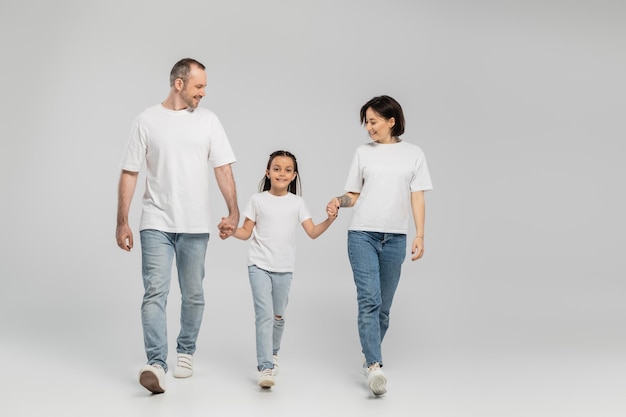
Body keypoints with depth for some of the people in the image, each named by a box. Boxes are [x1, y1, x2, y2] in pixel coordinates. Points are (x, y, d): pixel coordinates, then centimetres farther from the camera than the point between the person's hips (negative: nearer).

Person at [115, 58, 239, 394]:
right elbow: (129, 173, 2)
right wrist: (122, 222, -1)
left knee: (193, 294, 11)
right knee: (155, 292, -12)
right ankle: (156, 364, -15)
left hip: (195, 226, 2)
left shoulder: (208, 120, 4)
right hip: (156, 223, -2)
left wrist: (233, 212, -10)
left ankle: (185, 352, 29)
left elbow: (223, 169, 1)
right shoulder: (147, 120, 0)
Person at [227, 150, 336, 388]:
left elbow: (312, 232, 1)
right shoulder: (258, 200, 0)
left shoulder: (297, 203, 5)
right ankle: (265, 367, -14)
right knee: (264, 314, -14)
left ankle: (273, 353, 39)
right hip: (259, 266, -2)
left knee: (278, 316, 14)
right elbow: (246, 232, 3)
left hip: (284, 269, 3)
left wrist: (330, 220, -15)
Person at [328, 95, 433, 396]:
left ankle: (370, 358, 23)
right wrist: (339, 201, -10)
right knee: (369, 299, -14)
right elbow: (355, 195, 12)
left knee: (383, 305, 7)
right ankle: (374, 366, -19)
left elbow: (417, 197, 4)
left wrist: (420, 235, -4)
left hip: (395, 239, 1)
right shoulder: (363, 152, 10)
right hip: (362, 235, 0)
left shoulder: (413, 154, 7)